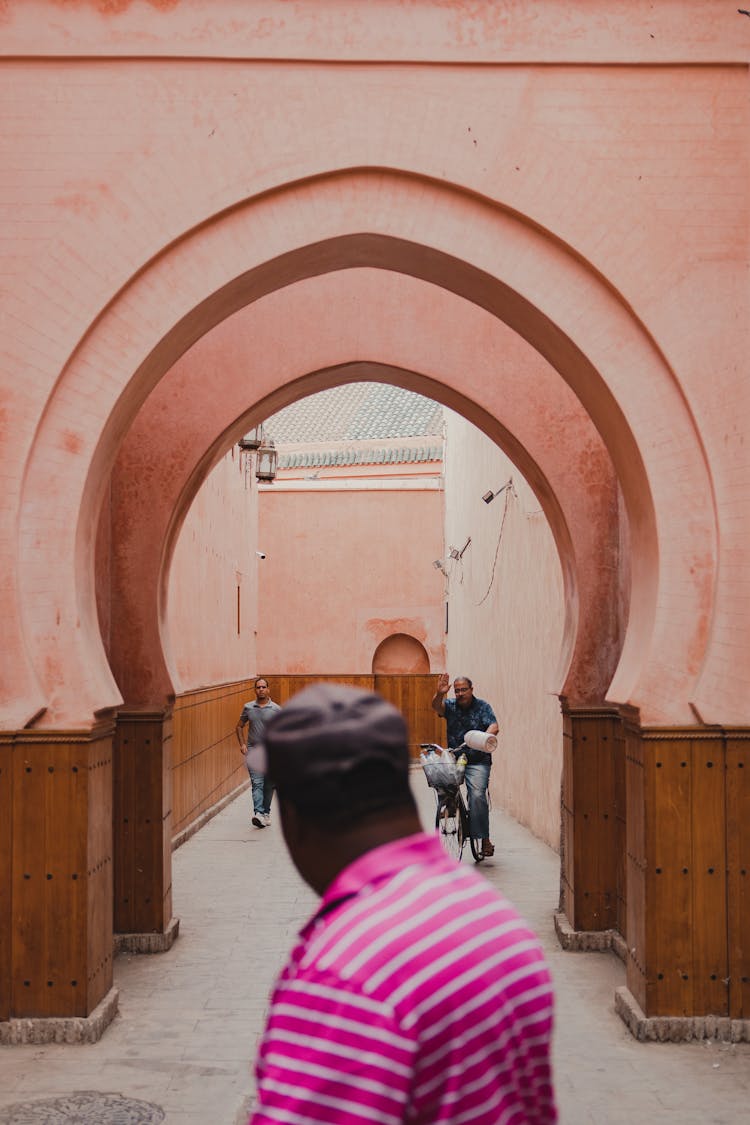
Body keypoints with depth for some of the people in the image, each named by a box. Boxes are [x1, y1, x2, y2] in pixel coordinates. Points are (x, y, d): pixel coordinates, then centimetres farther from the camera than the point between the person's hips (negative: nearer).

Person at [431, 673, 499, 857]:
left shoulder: (482, 706, 3)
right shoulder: (450, 706, 8)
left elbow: (494, 726, -10)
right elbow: (436, 706, -13)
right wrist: (439, 694, -35)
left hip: (478, 761, -3)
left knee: (477, 795, -19)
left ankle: (484, 838, -13)